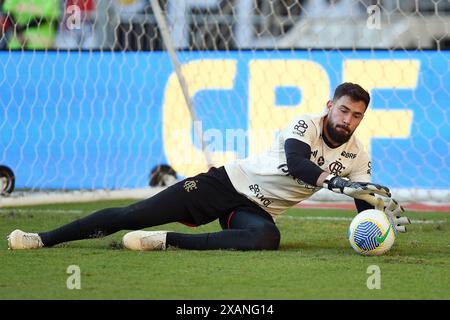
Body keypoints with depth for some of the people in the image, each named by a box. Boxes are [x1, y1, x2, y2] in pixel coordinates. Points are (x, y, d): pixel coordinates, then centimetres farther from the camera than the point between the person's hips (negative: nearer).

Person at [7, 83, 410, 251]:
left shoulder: (356, 154, 2)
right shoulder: (305, 125, -12)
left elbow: (364, 205, 2)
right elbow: (294, 163, -32)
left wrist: (385, 213, -20)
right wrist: (338, 182, -44)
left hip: (257, 210, 2)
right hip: (230, 182, -2)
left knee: (266, 238, -38)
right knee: (135, 215, -11)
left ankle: (168, 242, -31)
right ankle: (44, 238, -4)